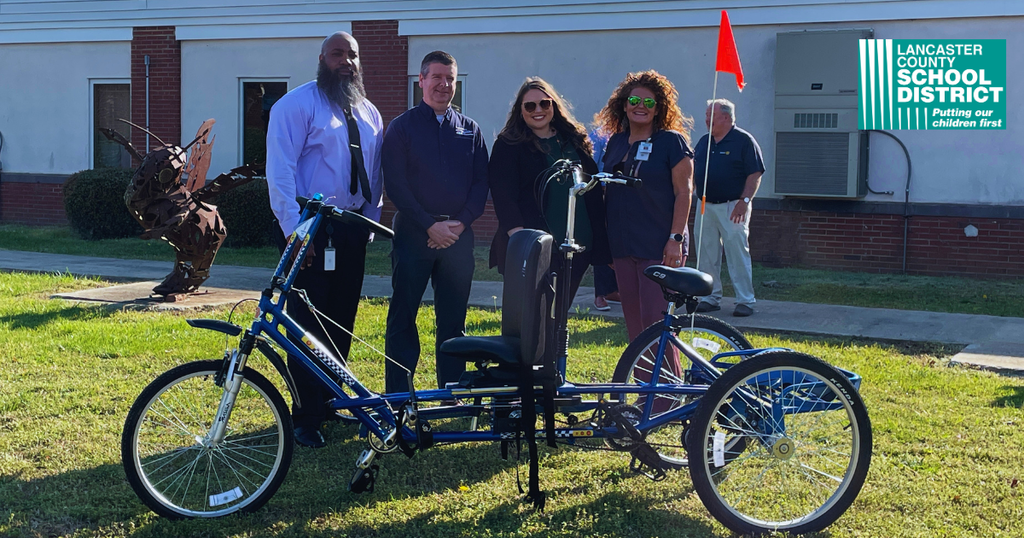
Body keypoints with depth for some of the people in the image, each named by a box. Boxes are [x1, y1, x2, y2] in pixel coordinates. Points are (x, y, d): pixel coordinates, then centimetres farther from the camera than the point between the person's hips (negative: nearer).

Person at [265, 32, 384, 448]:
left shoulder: (368, 114, 15)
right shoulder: (296, 105, -6)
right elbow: (280, 171, -13)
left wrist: (370, 222, 10)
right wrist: (294, 229, -18)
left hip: (351, 230, 6)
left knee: (342, 324, 12)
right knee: (307, 327, -3)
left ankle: (330, 401, 25)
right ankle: (306, 418, 5)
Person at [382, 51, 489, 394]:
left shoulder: (470, 130, 12)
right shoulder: (402, 127, 2)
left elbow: (481, 182, 8)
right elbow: (395, 185, -5)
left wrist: (461, 222, -8)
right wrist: (430, 225, -13)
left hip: (458, 236, 3)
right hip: (413, 234, -3)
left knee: (454, 319, 6)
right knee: (403, 317, -1)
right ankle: (398, 398, 4)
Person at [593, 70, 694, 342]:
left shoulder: (671, 141, -4)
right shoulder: (616, 142, 13)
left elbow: (683, 192, -8)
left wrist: (676, 238, -15)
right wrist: (606, 241, 16)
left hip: (660, 248, -6)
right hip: (622, 246, 6)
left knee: (655, 322, -9)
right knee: (633, 322, 9)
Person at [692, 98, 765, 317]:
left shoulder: (744, 141, -5)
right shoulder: (704, 141, 14)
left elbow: (755, 174, -9)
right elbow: (694, 170, 20)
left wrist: (744, 201, -17)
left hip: (732, 208, -6)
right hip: (705, 207, 6)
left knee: (738, 254, -6)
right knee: (707, 255, 8)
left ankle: (745, 300, -1)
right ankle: (711, 298, 17)